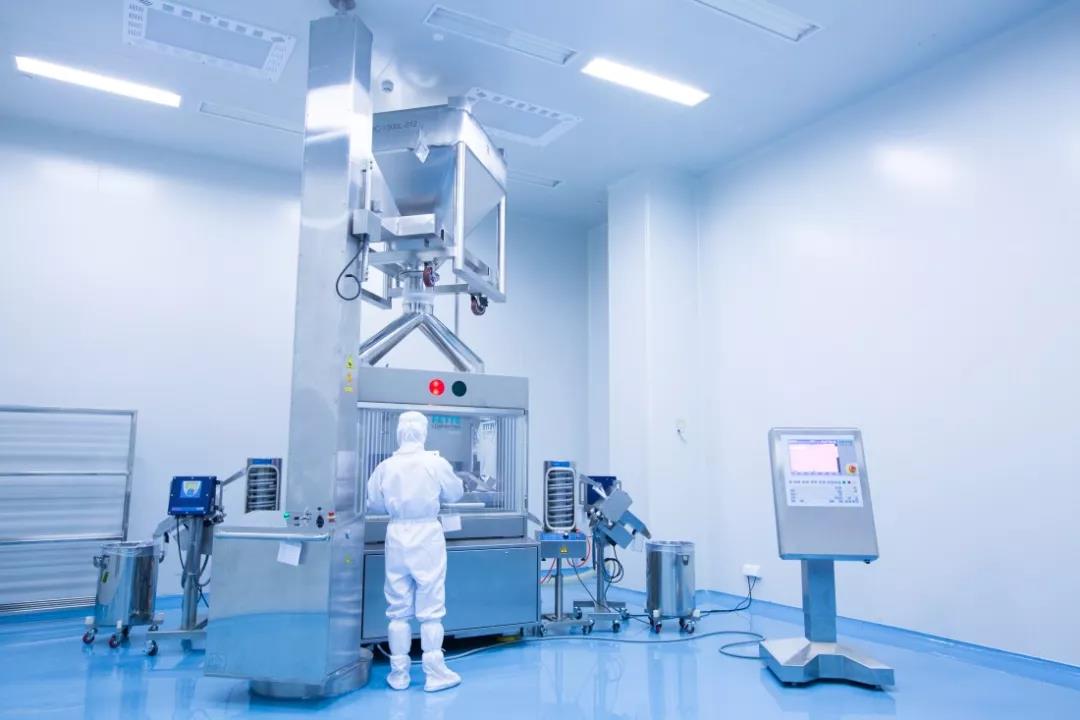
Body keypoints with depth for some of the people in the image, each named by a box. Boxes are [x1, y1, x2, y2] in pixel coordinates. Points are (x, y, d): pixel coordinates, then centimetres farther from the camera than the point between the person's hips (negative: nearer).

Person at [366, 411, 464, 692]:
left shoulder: (385, 466, -4)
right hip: (427, 535, -2)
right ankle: (435, 673, 12)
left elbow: (373, 503, 6)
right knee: (430, 608, 5)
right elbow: (455, 493, 6)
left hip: (397, 535, 2)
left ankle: (399, 674, 19)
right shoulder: (436, 463, -9)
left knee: (398, 609, 10)